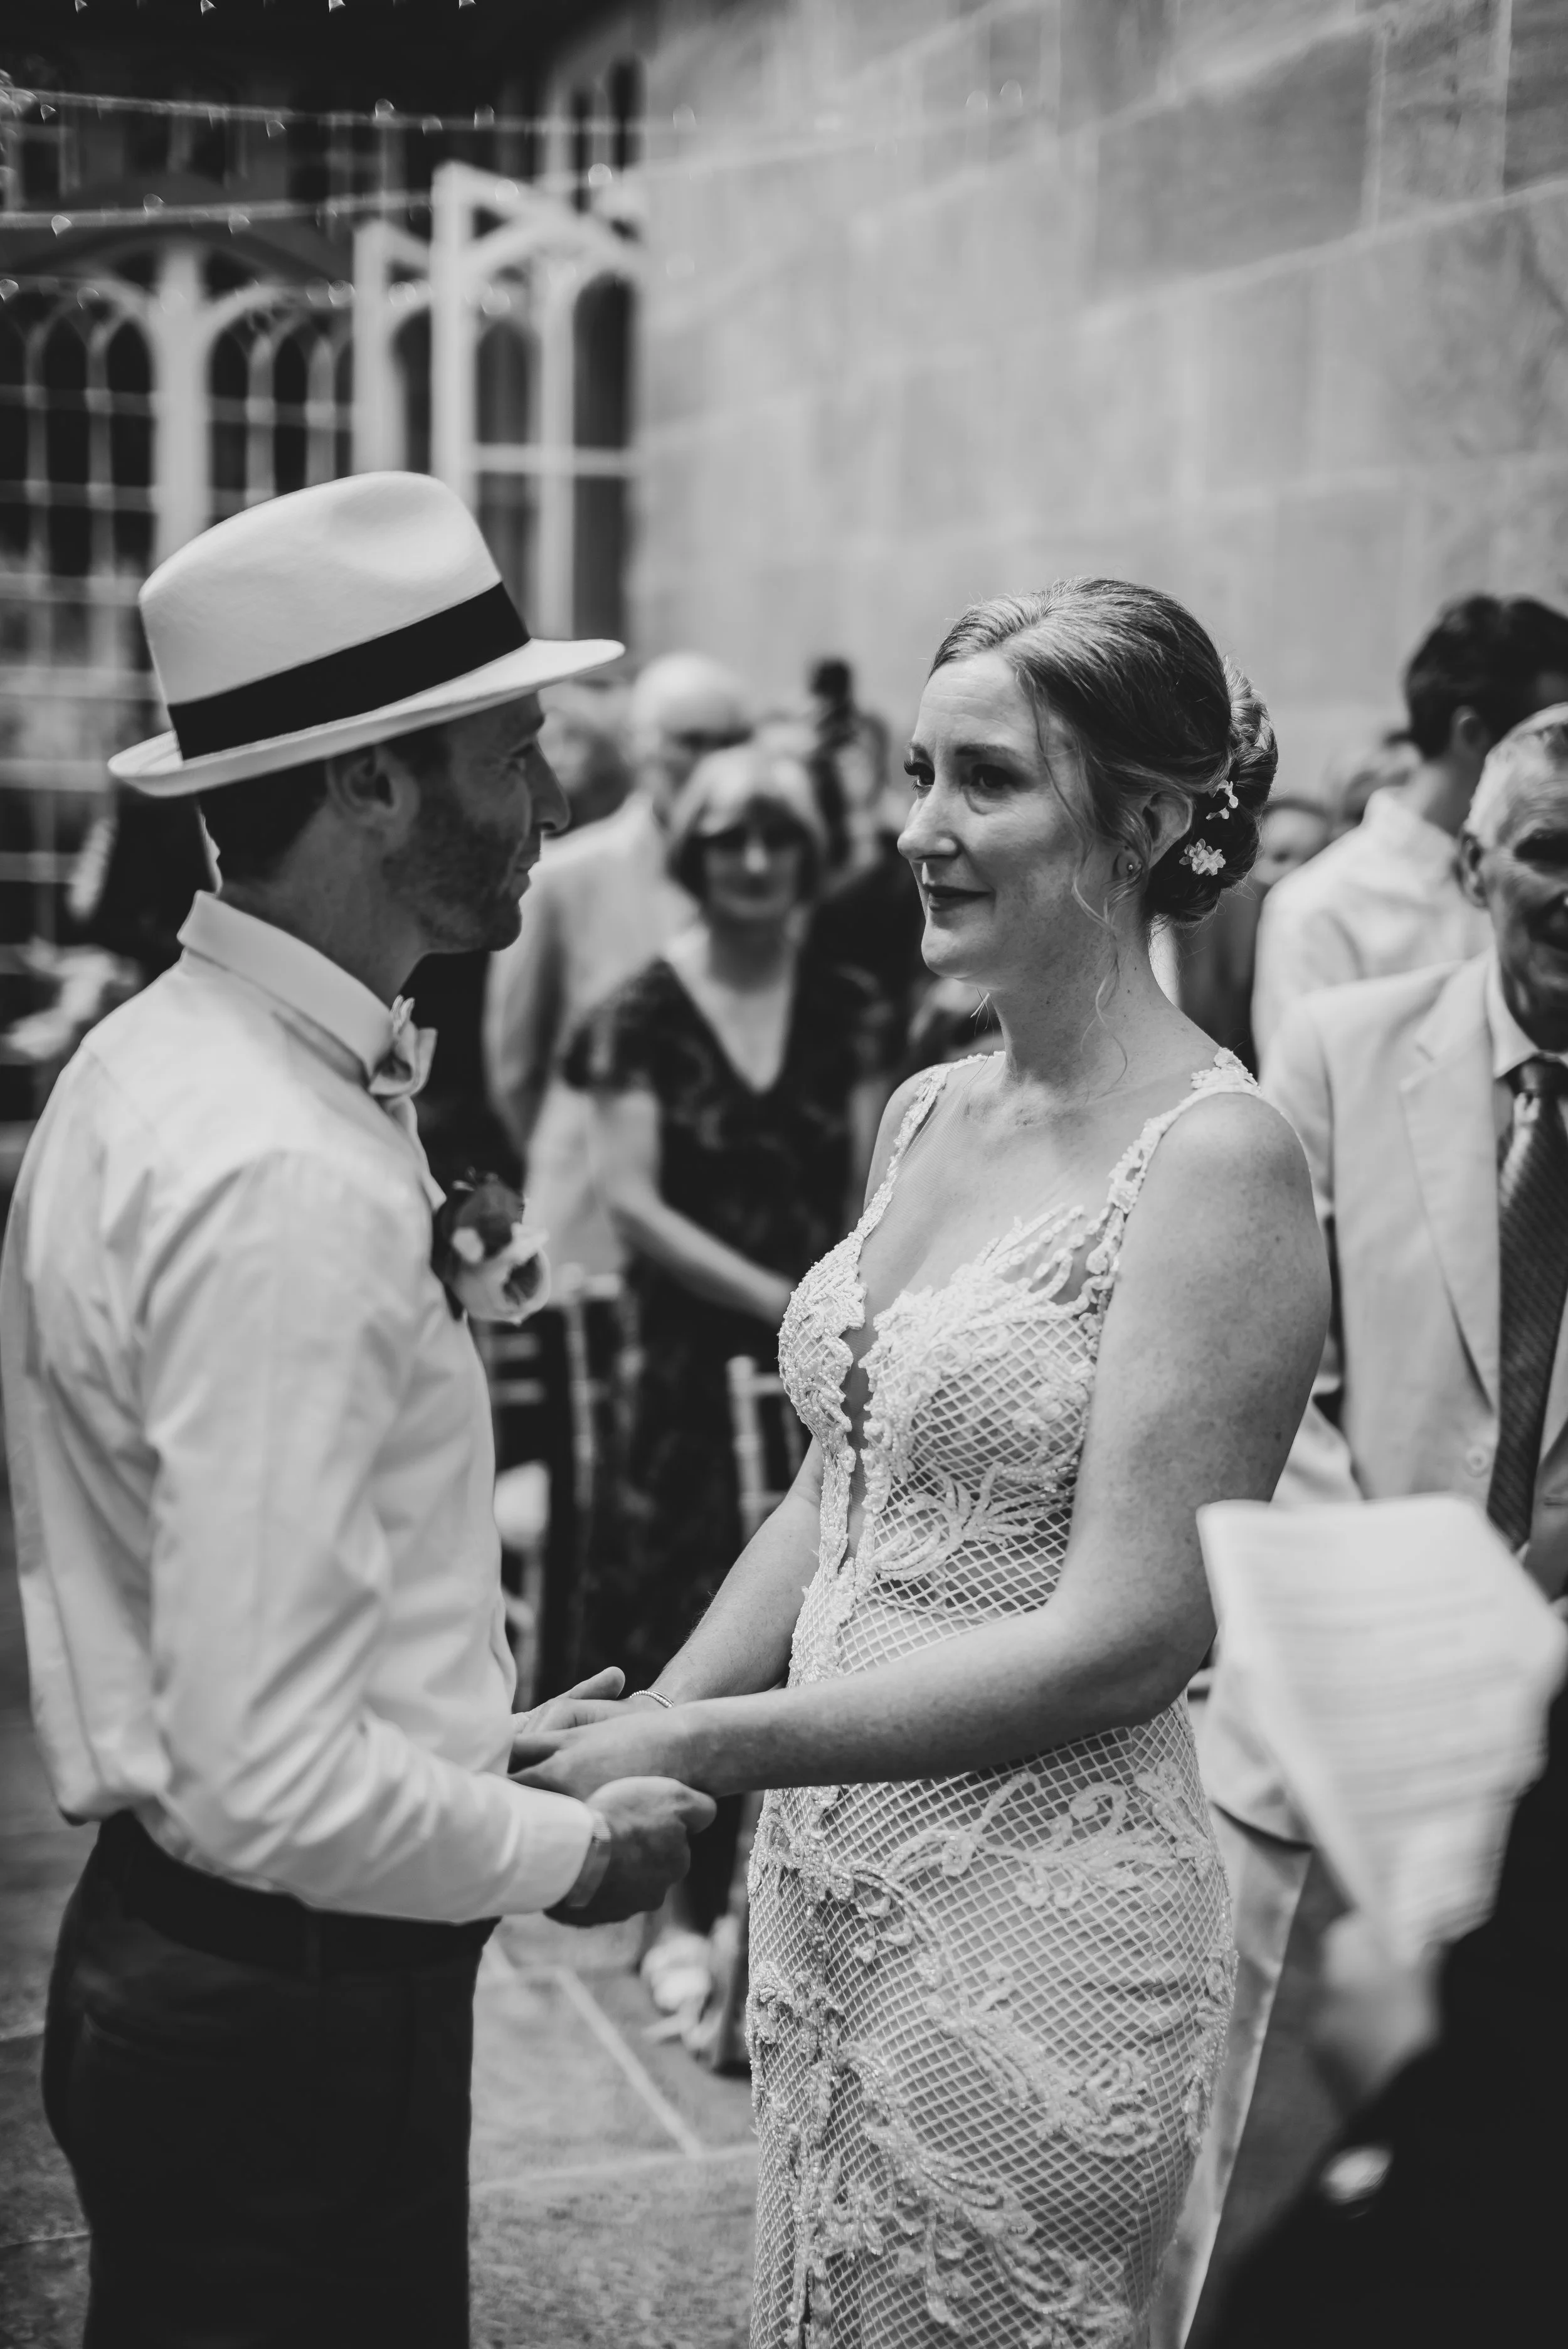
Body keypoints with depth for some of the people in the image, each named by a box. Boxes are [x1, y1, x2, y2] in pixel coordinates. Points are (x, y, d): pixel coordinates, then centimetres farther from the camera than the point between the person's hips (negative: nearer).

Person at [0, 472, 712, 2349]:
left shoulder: (151, 1060, 4)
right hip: (297, 2001, -9)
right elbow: (270, 1782, -28)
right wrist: (565, 1854, -12)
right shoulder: (290, 1180, -25)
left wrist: (489, 1735, 11)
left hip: (166, 1955, 9)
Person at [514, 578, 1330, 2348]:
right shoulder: (930, 1114, 7)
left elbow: (1130, 1638, -19)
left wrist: (699, 1746, -18)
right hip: (825, 1870, 7)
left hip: (1046, 1913, -7)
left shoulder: (1214, 1159, -16)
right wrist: (635, 1732, 0)